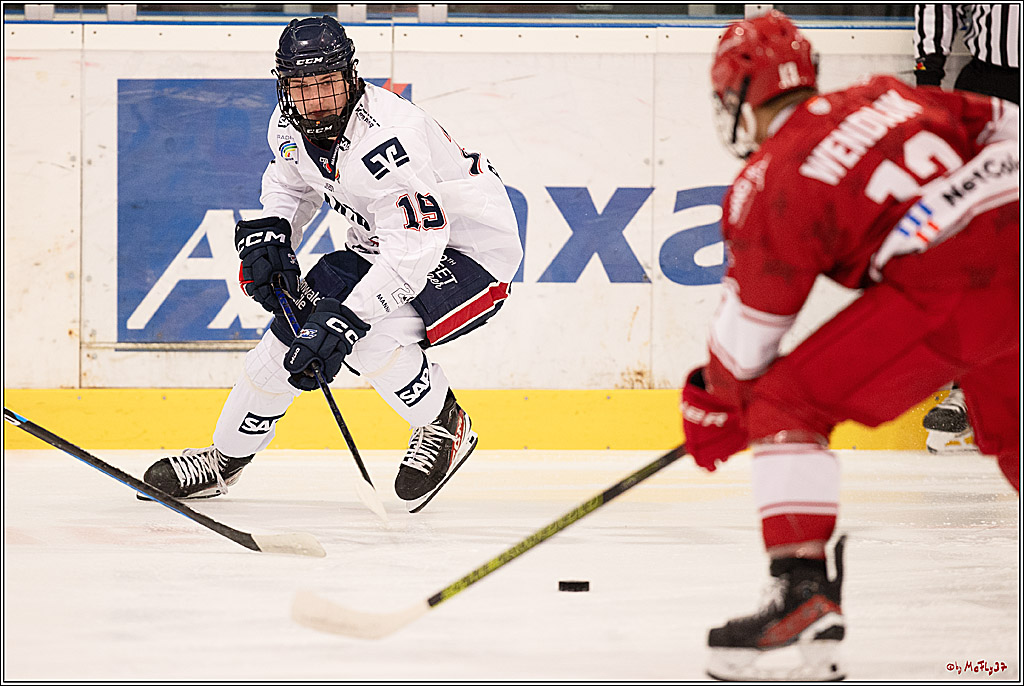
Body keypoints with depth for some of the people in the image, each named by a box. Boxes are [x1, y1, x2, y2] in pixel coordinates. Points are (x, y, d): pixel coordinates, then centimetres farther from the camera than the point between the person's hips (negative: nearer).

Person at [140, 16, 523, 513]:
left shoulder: (388, 136, -34)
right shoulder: (289, 125, -7)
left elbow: (416, 246, -40)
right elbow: (289, 183, 16)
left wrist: (346, 318, -45)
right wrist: (269, 233, -4)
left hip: (473, 252, -8)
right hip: (379, 247, 8)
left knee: (368, 338, -30)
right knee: (290, 330, 0)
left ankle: (446, 429, -4)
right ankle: (222, 462, 18)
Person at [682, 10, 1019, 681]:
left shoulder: (766, 184, 1)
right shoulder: (887, 96, 19)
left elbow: (750, 332, 6)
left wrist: (713, 403, 22)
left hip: (944, 296, -7)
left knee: (786, 403, 0)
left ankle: (804, 601, -12)